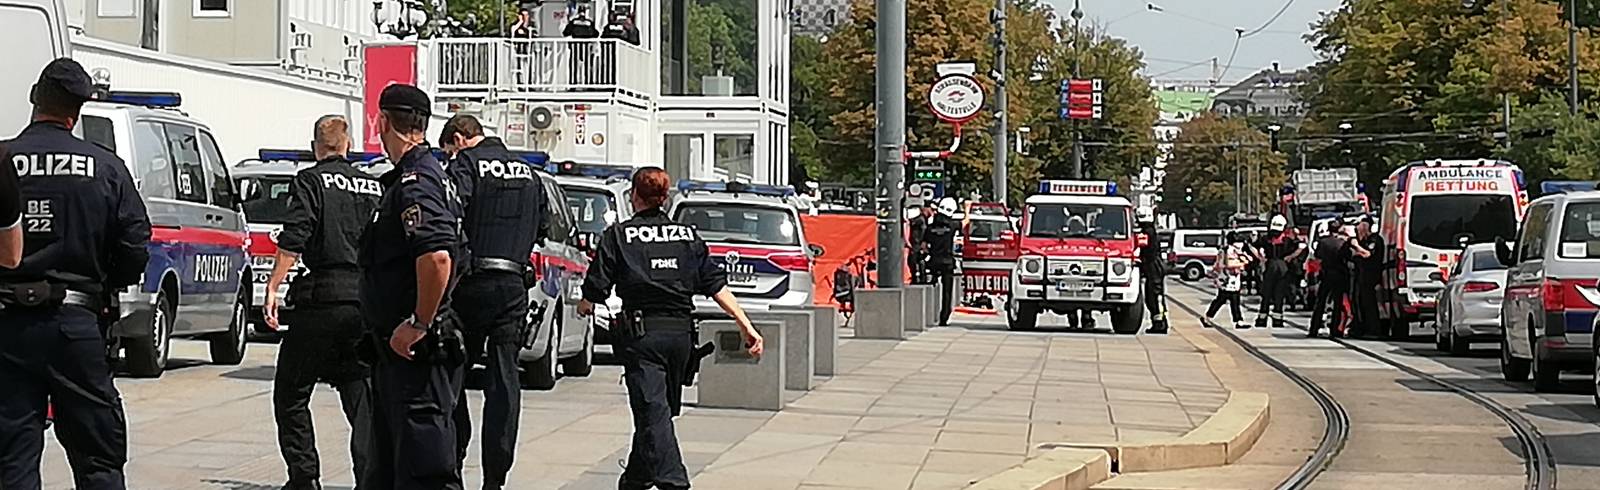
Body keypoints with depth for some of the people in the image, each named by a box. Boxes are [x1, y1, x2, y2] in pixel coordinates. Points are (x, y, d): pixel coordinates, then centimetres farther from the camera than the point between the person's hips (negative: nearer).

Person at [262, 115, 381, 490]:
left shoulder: (310, 181, -1)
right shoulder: (374, 187, 12)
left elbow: (293, 240, -12)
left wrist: (273, 287, -9)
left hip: (323, 297, -4)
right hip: (368, 302, 4)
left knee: (291, 392, 7)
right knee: (361, 397, 7)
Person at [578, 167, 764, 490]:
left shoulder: (618, 235, -1)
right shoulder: (688, 235, 11)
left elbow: (596, 290, -2)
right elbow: (717, 285, 3)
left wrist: (585, 307, 21)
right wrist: (745, 326, 1)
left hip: (642, 333, -5)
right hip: (681, 331, 5)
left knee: (652, 412, -12)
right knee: (660, 410, 19)